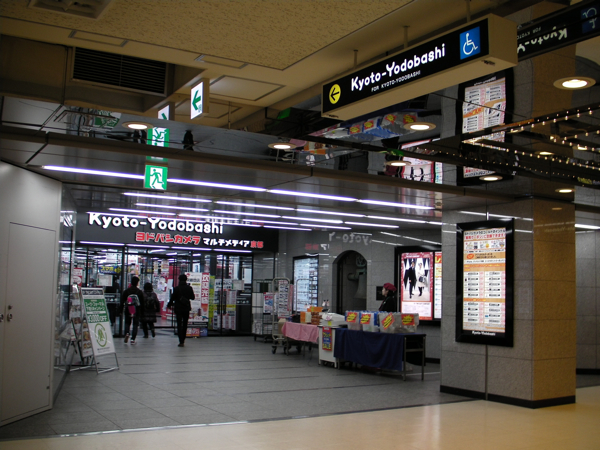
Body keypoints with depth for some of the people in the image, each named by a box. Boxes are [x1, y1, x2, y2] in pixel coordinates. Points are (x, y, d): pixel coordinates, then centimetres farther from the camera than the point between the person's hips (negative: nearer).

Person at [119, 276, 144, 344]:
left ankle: (126, 333, -9)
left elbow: (122, 301, 1)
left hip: (127, 311, 1)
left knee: (127, 323, 18)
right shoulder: (140, 292, -2)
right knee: (135, 324, 4)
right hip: (137, 311, -1)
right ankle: (133, 339, -2)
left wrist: (121, 310, 9)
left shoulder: (126, 291, -1)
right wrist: (142, 312, 8)